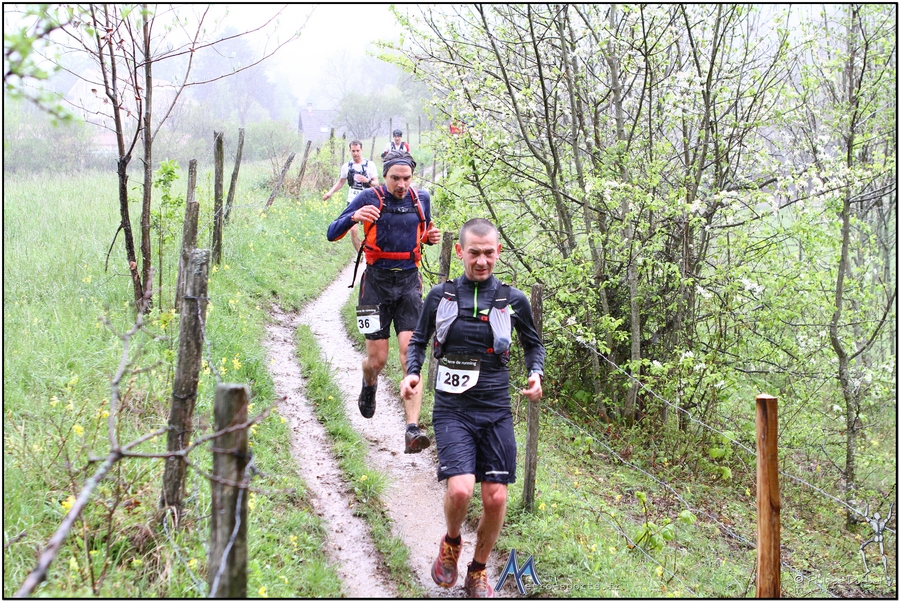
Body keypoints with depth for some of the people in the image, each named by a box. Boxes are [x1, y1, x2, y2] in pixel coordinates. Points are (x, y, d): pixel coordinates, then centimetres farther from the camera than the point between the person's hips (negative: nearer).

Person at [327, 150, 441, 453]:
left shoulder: (421, 199, 3)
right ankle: (369, 385, 41)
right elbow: (333, 233, -10)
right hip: (377, 282, -1)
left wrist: (431, 237, -2)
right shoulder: (370, 198, -7)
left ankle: (413, 430, -17)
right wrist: (354, 216, -29)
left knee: (410, 353, -12)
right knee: (377, 358, 2)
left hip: (409, 282, 2)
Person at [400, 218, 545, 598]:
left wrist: (536, 374, -1)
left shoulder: (513, 300, 3)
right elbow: (418, 340, 15)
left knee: (496, 498, -1)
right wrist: (412, 372, -3)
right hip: (452, 410, -1)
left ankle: (478, 572, 23)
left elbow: (533, 343, 19)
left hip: (495, 411, 2)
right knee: (460, 489, -20)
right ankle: (451, 544, 14)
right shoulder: (440, 296, 3)